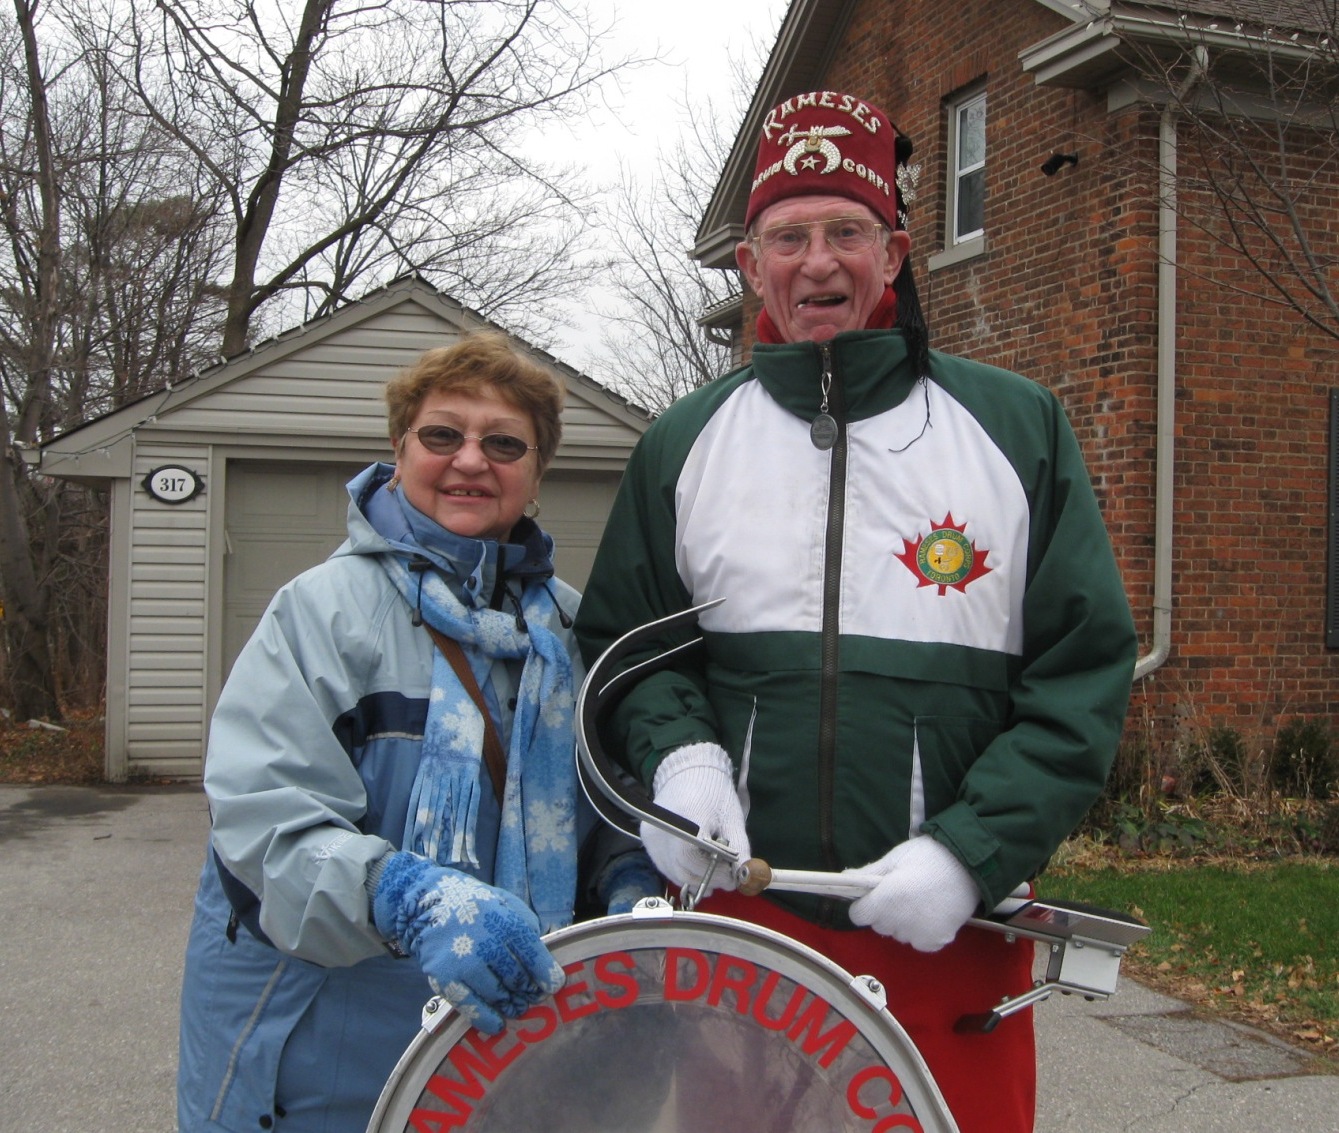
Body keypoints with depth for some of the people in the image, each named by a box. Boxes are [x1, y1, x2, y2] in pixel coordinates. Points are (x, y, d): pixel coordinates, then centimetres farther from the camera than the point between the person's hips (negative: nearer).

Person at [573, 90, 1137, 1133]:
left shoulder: (1017, 425, 1)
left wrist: (973, 853, -12)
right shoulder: (684, 443, 7)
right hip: (740, 918, 1)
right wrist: (676, 752, -8)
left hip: (952, 930, -1)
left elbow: (1086, 667, -1)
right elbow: (619, 640, 13)